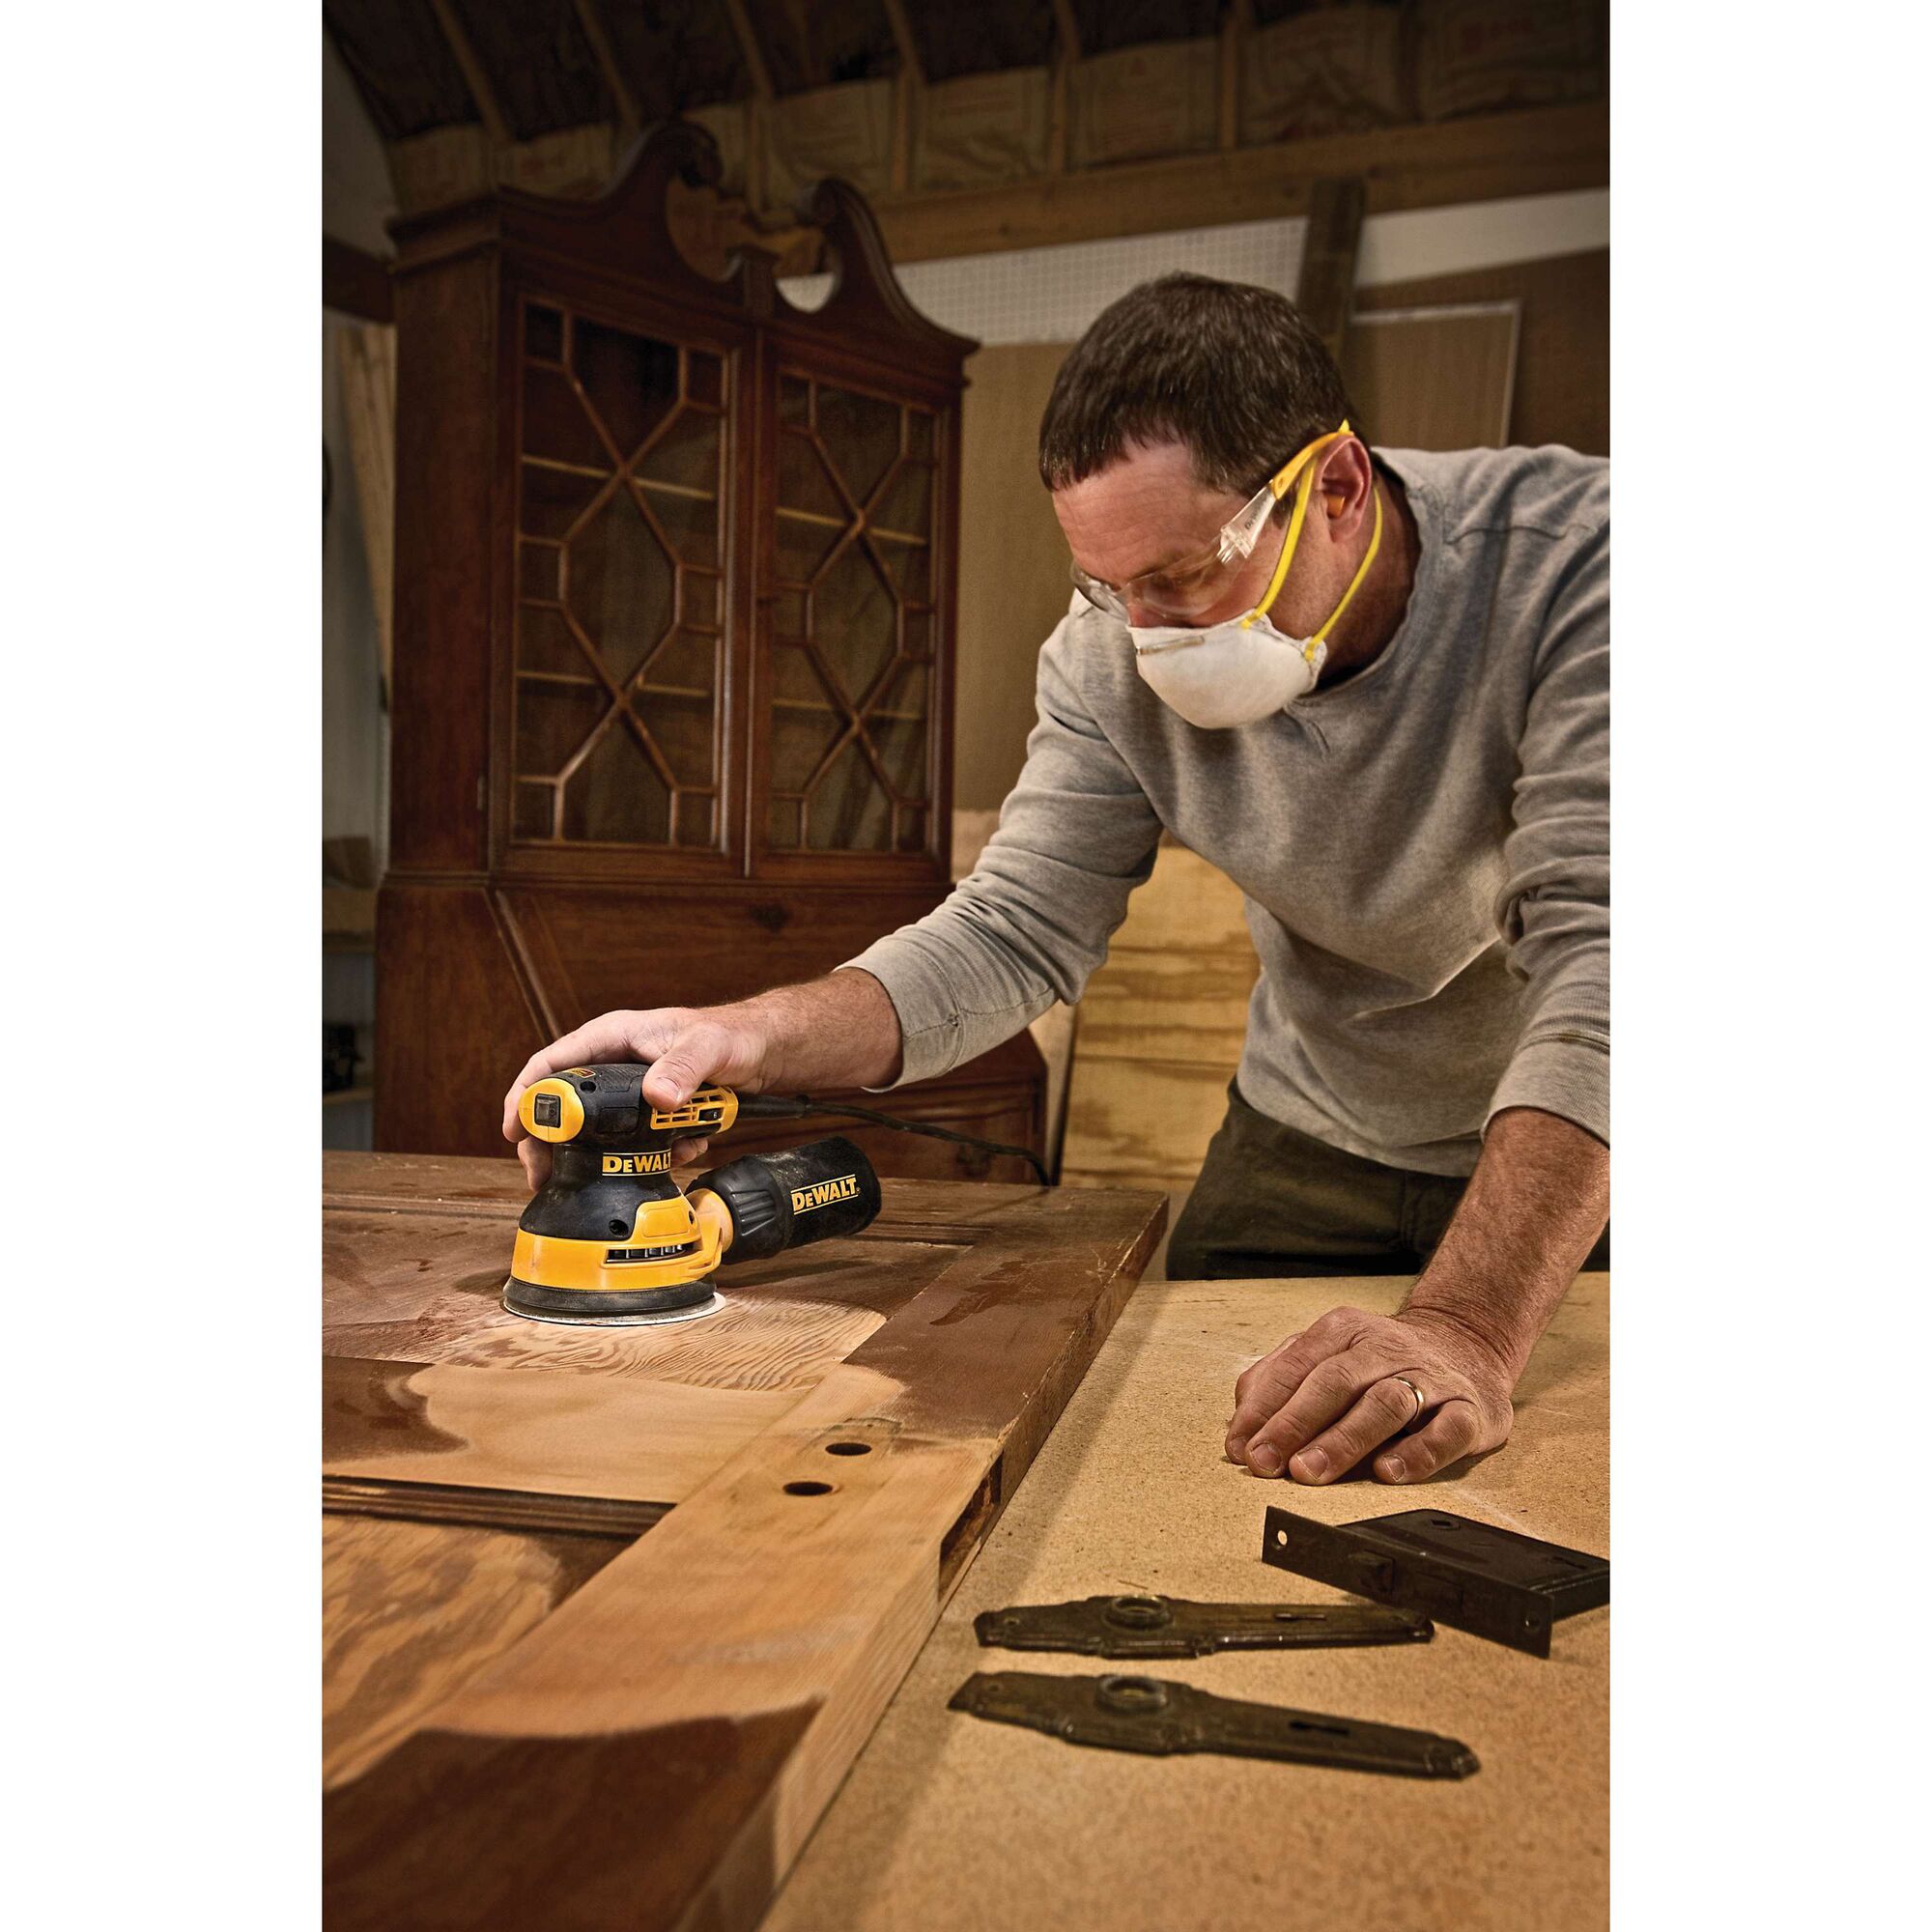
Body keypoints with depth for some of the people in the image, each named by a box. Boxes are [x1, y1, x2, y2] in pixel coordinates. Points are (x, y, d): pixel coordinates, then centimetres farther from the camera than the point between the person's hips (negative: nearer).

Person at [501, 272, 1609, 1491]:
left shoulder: (1572, 562, -28)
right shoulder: (1113, 654, -15)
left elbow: (1599, 953, -37)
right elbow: (1017, 934, -13)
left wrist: (1471, 1328, -50)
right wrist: (749, 1039, -30)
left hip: (1563, 1170, -2)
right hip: (1312, 1148, 3)